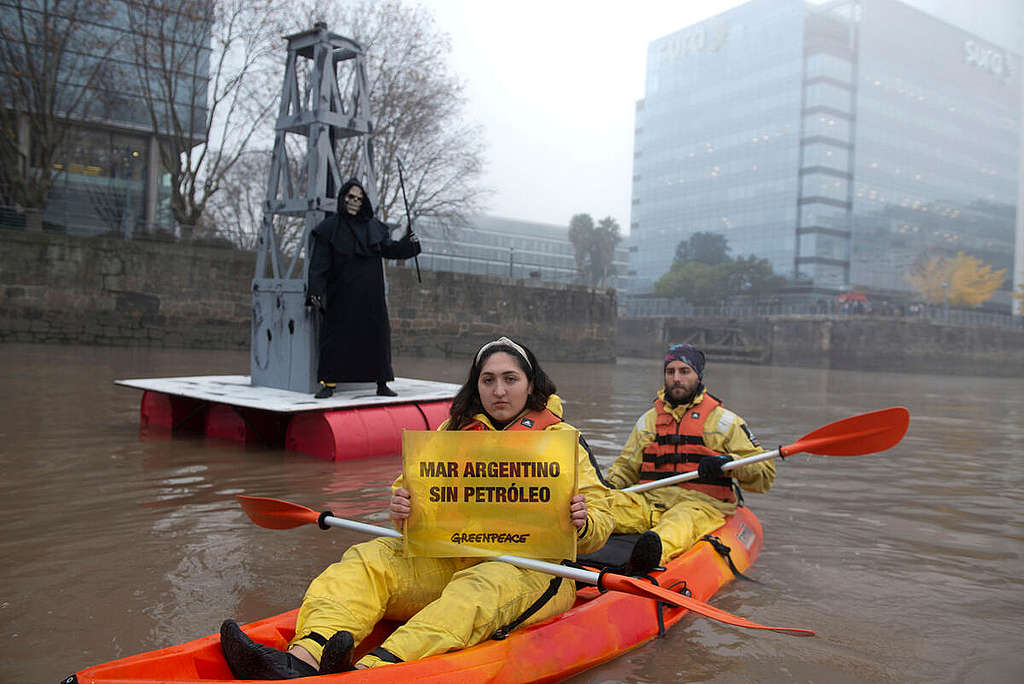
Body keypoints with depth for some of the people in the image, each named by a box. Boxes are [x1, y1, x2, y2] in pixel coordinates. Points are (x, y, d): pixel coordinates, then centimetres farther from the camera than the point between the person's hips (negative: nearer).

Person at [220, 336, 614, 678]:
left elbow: (599, 530, 0)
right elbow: (415, 494, 11)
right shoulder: (451, 433, 14)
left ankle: (374, 669, -57)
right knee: (367, 561, -18)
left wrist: (582, 524, -24)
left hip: (532, 569, -4)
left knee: (477, 589, -36)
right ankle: (302, 661, -42)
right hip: (449, 560, 4)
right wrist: (401, 511, -13)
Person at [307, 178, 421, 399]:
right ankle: (328, 383, 5)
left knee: (377, 336, 4)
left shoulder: (373, 227, 11)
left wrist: (408, 243, -4)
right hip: (341, 296, -3)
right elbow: (319, 264, -4)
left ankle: (382, 384, 11)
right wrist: (316, 291, -14)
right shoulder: (329, 228, 1)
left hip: (370, 297, 3)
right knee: (336, 338, -3)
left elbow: (389, 249, 15)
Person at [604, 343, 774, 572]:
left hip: (701, 504, -4)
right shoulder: (648, 420, 22)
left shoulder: (724, 421, 9)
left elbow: (765, 473, 4)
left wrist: (729, 463, -16)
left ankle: (656, 550, -72)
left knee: (680, 522, -40)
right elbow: (626, 466, 25)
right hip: (649, 500, 5)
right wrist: (609, 485, 3)